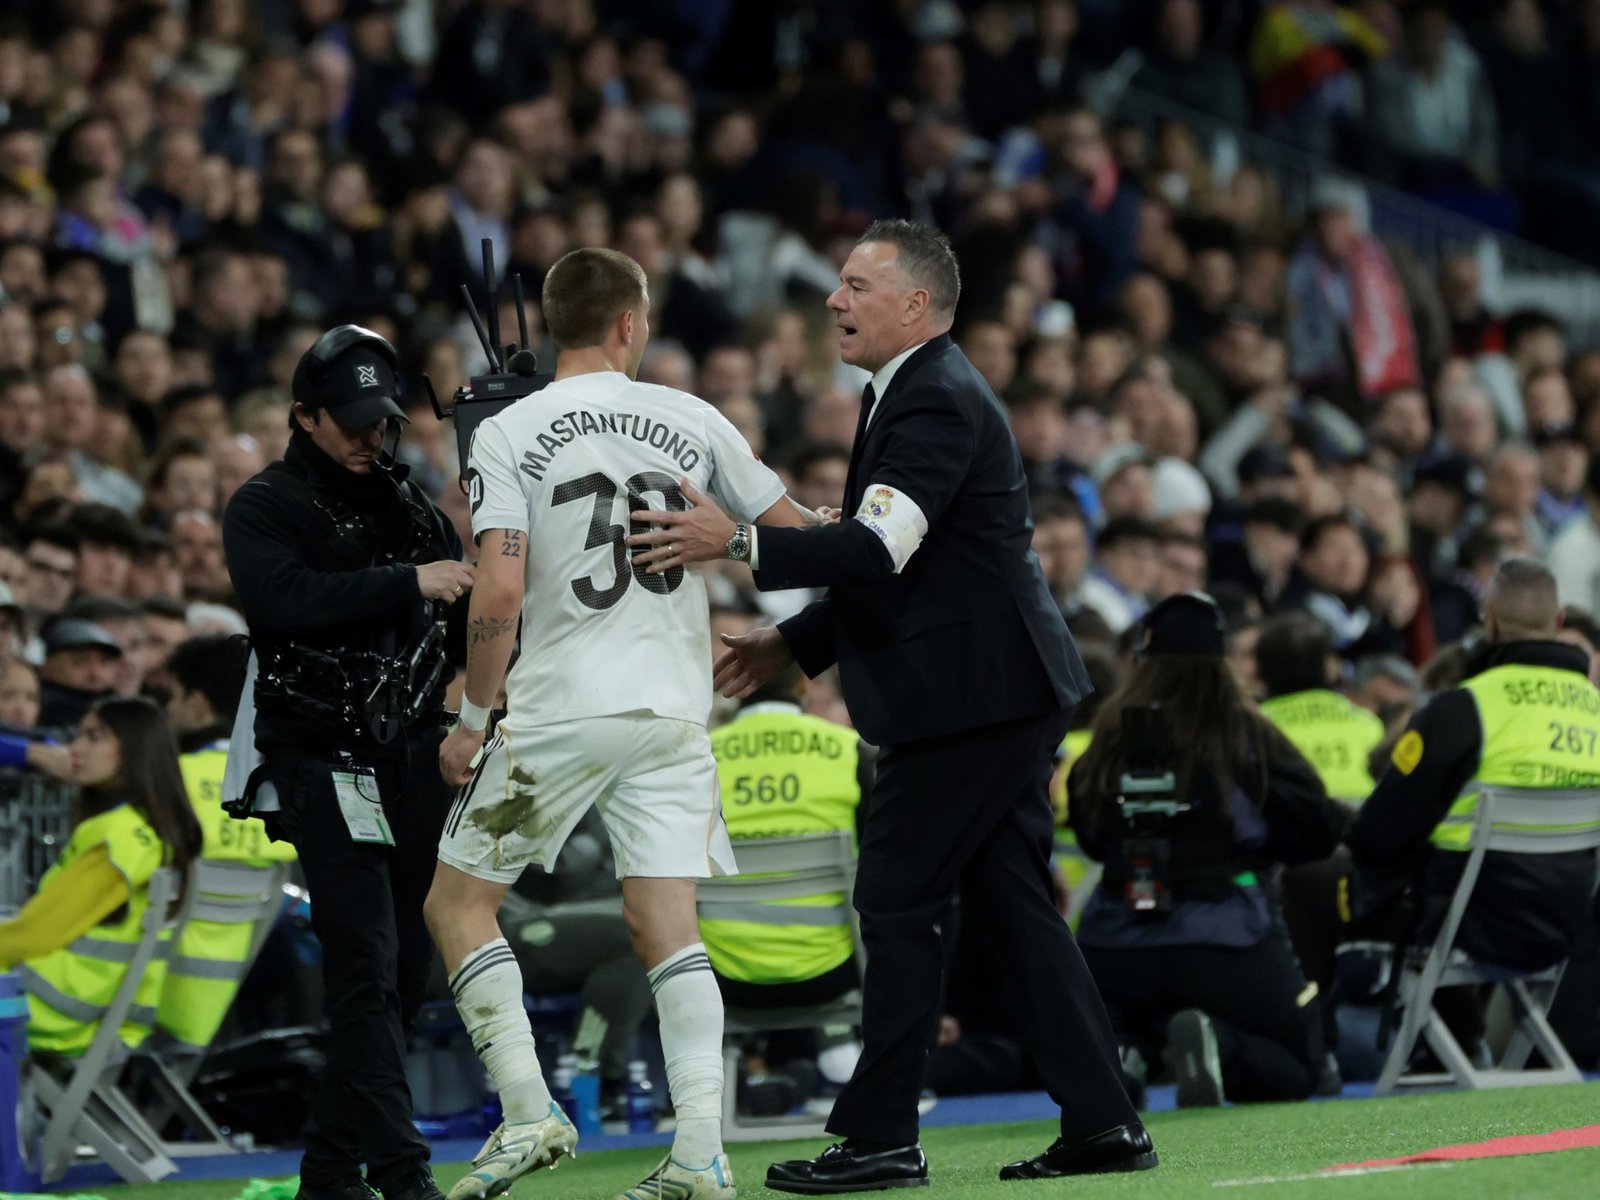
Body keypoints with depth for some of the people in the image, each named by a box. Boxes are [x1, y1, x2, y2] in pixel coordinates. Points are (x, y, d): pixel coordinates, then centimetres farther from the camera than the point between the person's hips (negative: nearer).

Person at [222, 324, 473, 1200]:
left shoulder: (409, 505, 16)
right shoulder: (263, 509, -2)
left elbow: (465, 615, 17)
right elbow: (283, 598, -21)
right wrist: (407, 583, -26)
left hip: (411, 763, 6)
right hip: (325, 766, -6)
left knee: (403, 971, 8)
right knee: (366, 965, -14)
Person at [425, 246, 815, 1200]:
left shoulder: (507, 434, -5)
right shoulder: (692, 421, 4)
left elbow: (499, 596, -13)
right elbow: (795, 536, 9)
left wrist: (474, 718, -2)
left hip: (559, 709, -3)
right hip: (673, 709, 3)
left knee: (459, 902, 10)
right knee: (667, 927, 3)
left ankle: (529, 1111, -2)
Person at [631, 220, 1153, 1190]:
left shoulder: (937, 402, -16)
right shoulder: (916, 393, 18)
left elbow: (881, 547, -28)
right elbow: (894, 567, 25)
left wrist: (740, 544, -33)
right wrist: (795, 644, 19)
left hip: (972, 694, -11)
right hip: (1000, 689, 11)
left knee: (898, 900, -7)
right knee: (1012, 901, 10)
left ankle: (879, 1136, -4)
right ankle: (1103, 1123, 11)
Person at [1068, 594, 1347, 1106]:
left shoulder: (1112, 735, 2)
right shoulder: (1245, 733, -4)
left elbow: (1090, 838, 15)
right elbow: (1319, 833, 0)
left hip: (1114, 952, 3)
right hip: (1225, 944, -3)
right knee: (1296, 1069, 14)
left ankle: (1131, 1044, -5)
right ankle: (1219, 1046, -21)